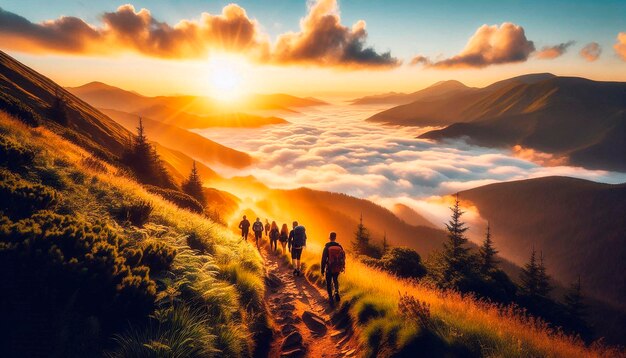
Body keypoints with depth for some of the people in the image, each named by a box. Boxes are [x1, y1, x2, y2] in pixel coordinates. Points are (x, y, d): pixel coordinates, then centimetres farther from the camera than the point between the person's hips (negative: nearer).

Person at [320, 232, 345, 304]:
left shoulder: (327, 247, -13)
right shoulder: (339, 247, -4)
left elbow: (323, 259, -11)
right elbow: (343, 258, 4)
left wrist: (322, 270, -2)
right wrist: (343, 267, 18)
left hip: (329, 269, -3)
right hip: (337, 269, 3)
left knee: (329, 284, 14)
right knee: (335, 280, 28)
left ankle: (330, 297, 7)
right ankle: (336, 292, 9)